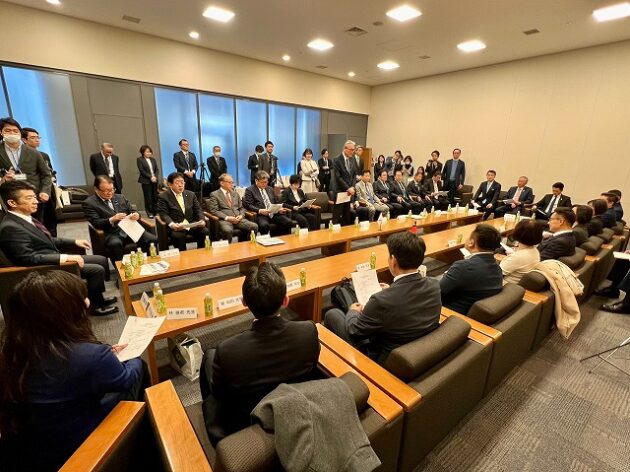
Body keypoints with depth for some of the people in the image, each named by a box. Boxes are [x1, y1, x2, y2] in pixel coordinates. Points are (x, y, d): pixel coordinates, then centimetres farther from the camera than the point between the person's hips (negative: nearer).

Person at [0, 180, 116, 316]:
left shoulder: (26, 218, 7)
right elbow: (29, 258, -27)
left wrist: (74, 242, 10)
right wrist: (65, 257, -28)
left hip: (54, 258, 10)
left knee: (102, 260, 9)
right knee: (97, 270, -17)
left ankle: (98, 299, 21)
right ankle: (96, 305, 4)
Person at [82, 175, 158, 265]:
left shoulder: (120, 197, 19)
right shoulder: (89, 203, 4)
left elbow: (133, 211, 19)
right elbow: (95, 223, -5)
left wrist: (136, 215, -7)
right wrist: (111, 220, -24)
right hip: (111, 234, -4)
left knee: (154, 240, -22)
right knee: (115, 244, -39)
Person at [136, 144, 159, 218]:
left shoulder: (153, 159, 14)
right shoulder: (139, 159, 1)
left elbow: (157, 169, 10)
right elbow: (142, 171, -7)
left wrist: (155, 177, -7)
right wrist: (150, 177, -13)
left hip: (155, 180, 4)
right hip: (146, 181, -4)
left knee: (155, 197, 1)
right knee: (148, 197, -3)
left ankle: (156, 212, 7)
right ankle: (150, 213, 4)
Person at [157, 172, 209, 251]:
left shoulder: (191, 194, 16)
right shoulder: (163, 197, 3)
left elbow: (198, 210, 12)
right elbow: (163, 213, -6)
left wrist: (202, 220, -9)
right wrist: (171, 224, -27)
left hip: (192, 225, 4)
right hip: (176, 226, -3)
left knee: (205, 232, -24)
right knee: (178, 236, -35)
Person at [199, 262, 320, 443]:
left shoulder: (227, 351, -35)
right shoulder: (308, 331, -28)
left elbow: (218, 392, -12)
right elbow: (311, 371, -7)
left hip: (245, 426, -2)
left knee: (209, 355, 14)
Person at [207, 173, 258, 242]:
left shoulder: (235, 193, 23)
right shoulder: (214, 194, 6)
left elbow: (242, 208, 23)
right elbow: (214, 210, -4)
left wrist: (241, 215, 1)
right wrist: (227, 217, -16)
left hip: (238, 219, 5)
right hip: (224, 220, -5)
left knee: (254, 226, -21)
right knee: (227, 230, -39)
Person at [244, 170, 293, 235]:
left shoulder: (270, 189, 23)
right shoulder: (250, 190, 6)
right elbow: (248, 205, -4)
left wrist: (279, 209, 5)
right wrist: (259, 210, -20)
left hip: (274, 214, 5)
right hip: (261, 215, -5)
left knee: (289, 222, -20)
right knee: (264, 225, -38)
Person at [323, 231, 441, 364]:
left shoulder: (382, 300, -36)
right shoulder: (434, 286, -17)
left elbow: (353, 332, -18)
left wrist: (353, 312, 3)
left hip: (385, 361, -6)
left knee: (332, 314, 14)